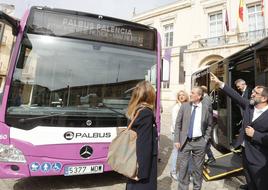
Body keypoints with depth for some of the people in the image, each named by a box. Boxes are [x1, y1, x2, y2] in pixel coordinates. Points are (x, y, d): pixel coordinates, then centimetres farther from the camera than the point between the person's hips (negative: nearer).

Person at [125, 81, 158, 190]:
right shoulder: (147, 113, -22)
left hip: (135, 161, 8)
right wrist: (142, 171, -20)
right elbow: (145, 145, -24)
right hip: (144, 163, -8)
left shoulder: (135, 111, 3)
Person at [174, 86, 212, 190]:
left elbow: (209, 126, 9)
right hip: (185, 141, 0)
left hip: (199, 142, 0)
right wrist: (177, 140, -4)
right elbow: (178, 124, 0)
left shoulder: (207, 108, -3)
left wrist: (205, 139, 2)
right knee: (183, 166, 7)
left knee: (198, 167, 14)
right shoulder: (184, 106, -2)